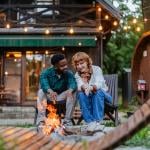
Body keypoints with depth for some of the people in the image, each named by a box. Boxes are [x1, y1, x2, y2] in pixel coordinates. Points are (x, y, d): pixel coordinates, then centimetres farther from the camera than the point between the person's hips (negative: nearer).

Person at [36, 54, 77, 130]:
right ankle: (41, 121, -38)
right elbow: (44, 84, -35)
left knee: (71, 93, -26)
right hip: (48, 96, -1)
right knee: (41, 91, -31)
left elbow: (73, 83, -28)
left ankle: (67, 120, -24)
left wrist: (70, 90, -53)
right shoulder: (46, 73, -16)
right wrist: (50, 91, -58)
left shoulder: (69, 74, -10)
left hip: (61, 96, 1)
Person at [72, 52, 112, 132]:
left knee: (98, 91, -35)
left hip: (102, 96, -2)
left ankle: (97, 121, -36)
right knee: (81, 94, -29)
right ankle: (90, 121, -33)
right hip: (89, 99, 2)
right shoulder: (77, 75, 1)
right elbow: (79, 86, -21)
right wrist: (84, 87, -47)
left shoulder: (96, 69, -9)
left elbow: (99, 83, -28)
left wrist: (91, 87, -51)